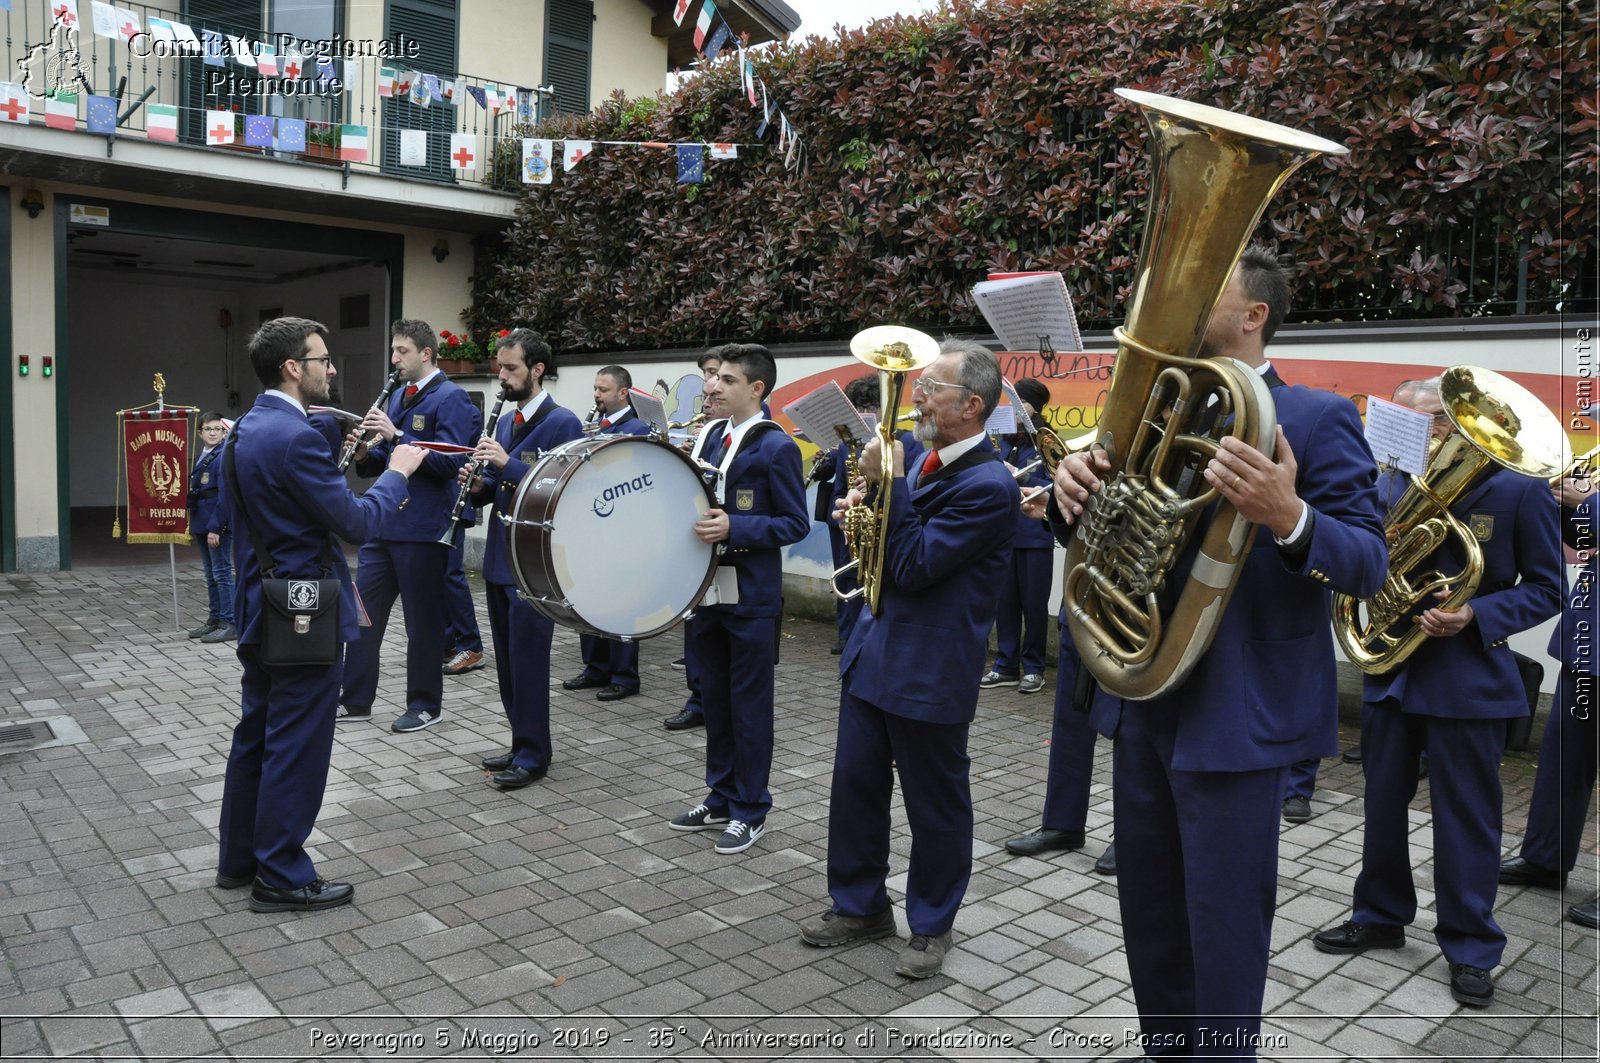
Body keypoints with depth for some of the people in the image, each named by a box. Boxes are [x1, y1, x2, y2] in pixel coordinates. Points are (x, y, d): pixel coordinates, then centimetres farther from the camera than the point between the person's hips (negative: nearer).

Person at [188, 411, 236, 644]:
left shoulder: (224, 458, -11)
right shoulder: (200, 457, 14)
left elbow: (225, 496, -17)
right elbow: (195, 491, 16)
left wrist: (215, 527, -20)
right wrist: (194, 523, 11)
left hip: (218, 524, -8)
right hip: (201, 523, 8)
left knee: (222, 573, -5)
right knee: (210, 574, 14)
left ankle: (230, 624, 0)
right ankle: (214, 619, 23)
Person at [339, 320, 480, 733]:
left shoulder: (451, 399, -10)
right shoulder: (398, 396, 15)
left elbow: (451, 462, -21)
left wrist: (396, 435, -23)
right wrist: (365, 453, -2)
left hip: (423, 529, -8)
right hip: (383, 525, 8)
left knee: (423, 621, 4)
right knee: (363, 612, 11)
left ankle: (425, 706, 17)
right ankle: (356, 700, 23)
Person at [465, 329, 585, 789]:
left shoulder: (562, 423, -11)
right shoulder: (505, 422, 13)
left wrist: (508, 463, -24)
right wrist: (478, 484, -3)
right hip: (499, 558, 8)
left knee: (528, 659, -2)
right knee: (507, 659, 14)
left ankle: (532, 756, 10)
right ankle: (523, 742, 27)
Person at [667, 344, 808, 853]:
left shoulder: (776, 447, -11)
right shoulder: (709, 435, 9)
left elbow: (795, 523, -13)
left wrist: (735, 528, -23)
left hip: (750, 597, -7)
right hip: (704, 587, 7)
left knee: (749, 703, 5)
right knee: (714, 697, 16)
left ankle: (750, 810, 18)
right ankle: (720, 797, 31)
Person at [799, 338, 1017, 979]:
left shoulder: (987, 486, -19)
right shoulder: (925, 464, 8)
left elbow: (916, 567, -21)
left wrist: (888, 484, -20)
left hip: (930, 672, -8)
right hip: (873, 653, 8)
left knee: (935, 806, 10)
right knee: (855, 785, 16)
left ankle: (930, 926, 29)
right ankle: (859, 905, 34)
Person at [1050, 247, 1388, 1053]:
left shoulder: (1317, 418, -8)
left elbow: (1368, 563, -13)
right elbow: (1096, 537, 10)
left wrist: (1288, 518, -34)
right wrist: (1074, 492, -13)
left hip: (1237, 710, -6)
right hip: (1141, 697, 7)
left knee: (1222, 923, 5)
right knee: (1147, 912, 19)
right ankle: (1161, 1043, 39)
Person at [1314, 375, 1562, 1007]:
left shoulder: (1519, 491, -6)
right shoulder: (1389, 486, 6)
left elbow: (1545, 588, -4)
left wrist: (1476, 615, -20)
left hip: (1467, 677, -4)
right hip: (1391, 666, 5)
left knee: (1465, 817, 4)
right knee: (1383, 803, 14)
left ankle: (1471, 948, 20)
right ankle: (1380, 917, 32)